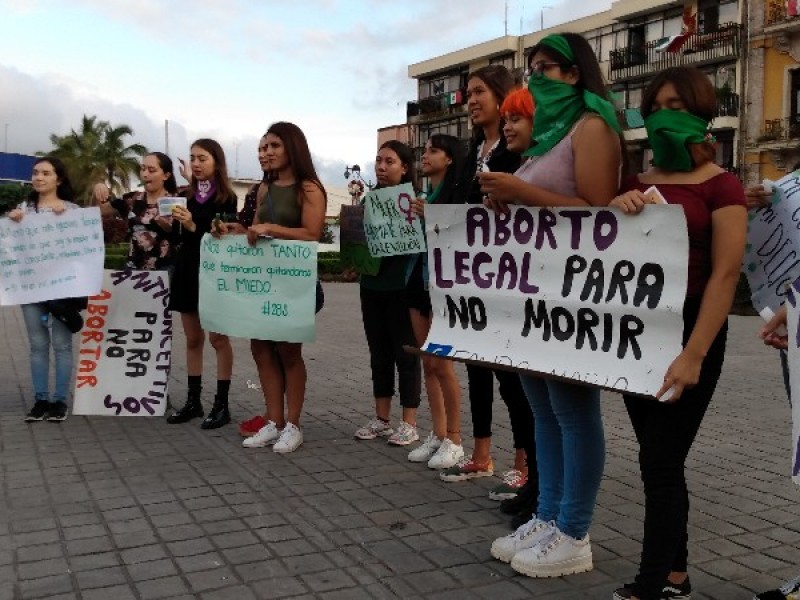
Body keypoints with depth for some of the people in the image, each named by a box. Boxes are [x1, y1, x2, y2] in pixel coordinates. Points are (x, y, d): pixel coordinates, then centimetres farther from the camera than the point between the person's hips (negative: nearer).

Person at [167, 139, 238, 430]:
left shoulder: (226, 198, -6)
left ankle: (221, 404, 5)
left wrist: (193, 226, -23)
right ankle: (193, 400, 18)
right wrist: (169, 225, -8)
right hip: (187, 271, 6)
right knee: (192, 339, 11)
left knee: (218, 339, 0)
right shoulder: (186, 196, 9)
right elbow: (177, 238, 11)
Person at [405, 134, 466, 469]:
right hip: (419, 279, 8)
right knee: (427, 364, 9)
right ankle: (437, 435, 17)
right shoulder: (423, 196, 16)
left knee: (441, 364, -7)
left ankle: (454, 440, 4)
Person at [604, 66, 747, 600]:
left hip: (688, 329, -6)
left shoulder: (720, 186, -6)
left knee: (662, 463, -5)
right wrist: (617, 209, -11)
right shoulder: (637, 182, 11)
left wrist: (693, 355, -21)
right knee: (659, 461, 13)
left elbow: (725, 275, -13)